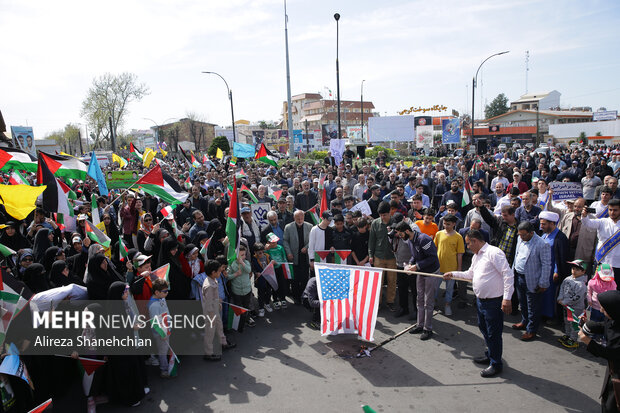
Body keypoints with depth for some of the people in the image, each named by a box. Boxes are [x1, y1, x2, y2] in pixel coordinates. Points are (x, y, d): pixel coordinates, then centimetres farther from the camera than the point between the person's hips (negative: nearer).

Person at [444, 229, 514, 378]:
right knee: (484, 329, 22)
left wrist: (507, 298, -26)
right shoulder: (476, 256, 14)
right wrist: (453, 274, 27)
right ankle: (490, 355, 40)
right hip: (481, 299, 10)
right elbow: (470, 274, 30)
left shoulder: (494, 253, -17)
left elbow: (508, 274, -22)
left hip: (494, 301, -9)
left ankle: (496, 364, 17)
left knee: (493, 333, 2)